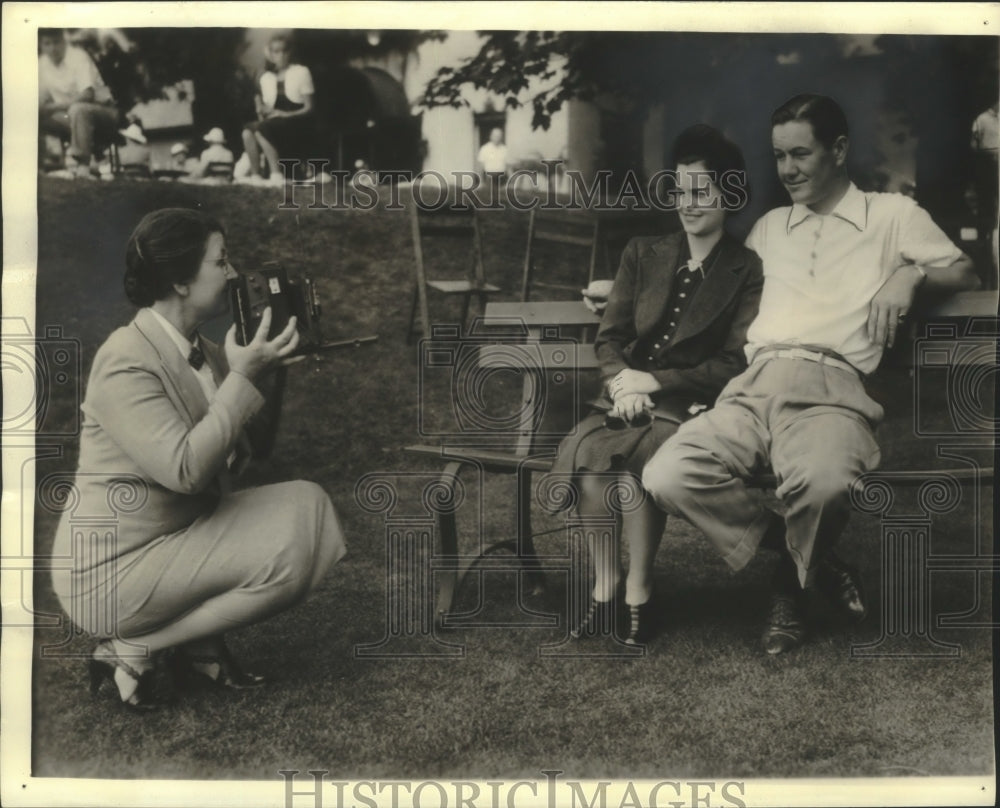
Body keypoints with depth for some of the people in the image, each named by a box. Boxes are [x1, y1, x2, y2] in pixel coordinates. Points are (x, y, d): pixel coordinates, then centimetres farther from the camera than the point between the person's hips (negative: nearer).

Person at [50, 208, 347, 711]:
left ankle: (200, 646, 5)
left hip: (182, 529, 9)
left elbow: (234, 461, 10)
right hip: (113, 568, -9)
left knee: (305, 505, -1)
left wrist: (264, 367, -1)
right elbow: (185, 469, -30)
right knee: (286, 558, -21)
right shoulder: (126, 364, -22)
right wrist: (243, 377, -25)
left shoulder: (200, 350, 6)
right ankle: (130, 649, -6)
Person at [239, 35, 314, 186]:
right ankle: (255, 176, -27)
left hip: (296, 122, -5)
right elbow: (261, 104, 19)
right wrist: (262, 110, -6)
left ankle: (276, 175, -32)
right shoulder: (266, 77, 18)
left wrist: (286, 114, -14)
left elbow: (308, 108, 0)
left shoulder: (301, 72, 4)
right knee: (248, 130, -27)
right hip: (273, 122, 5)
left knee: (261, 130, -33)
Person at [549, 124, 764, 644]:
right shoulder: (644, 255, 18)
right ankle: (604, 588, -20)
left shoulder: (747, 272, 4)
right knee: (585, 448, -30)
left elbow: (734, 363, -3)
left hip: (691, 404, -4)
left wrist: (655, 381, -11)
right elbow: (609, 336, 14)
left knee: (631, 455, -35)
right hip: (627, 396, 4)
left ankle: (638, 593, -19)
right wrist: (621, 380, -8)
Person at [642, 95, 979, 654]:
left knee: (824, 481, -40)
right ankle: (809, 560, -4)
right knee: (667, 477, -26)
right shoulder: (769, 227, 33)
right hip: (754, 385, 4)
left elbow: (967, 275, 18)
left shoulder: (893, 214, 21)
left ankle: (793, 578, -1)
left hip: (830, 386, -4)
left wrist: (911, 273, -5)